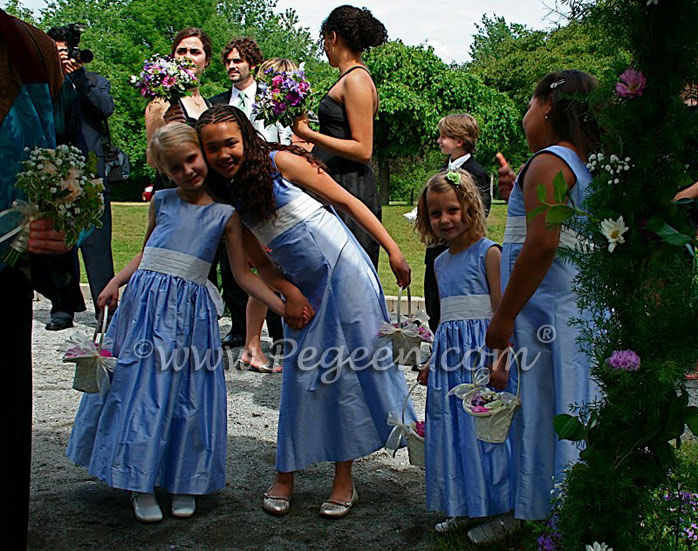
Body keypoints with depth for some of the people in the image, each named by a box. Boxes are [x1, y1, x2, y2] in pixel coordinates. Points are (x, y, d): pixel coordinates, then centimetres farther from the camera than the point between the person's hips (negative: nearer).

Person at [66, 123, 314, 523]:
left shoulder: (224, 213, 3)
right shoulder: (162, 202, 8)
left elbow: (243, 273, 3)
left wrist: (283, 306, -6)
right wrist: (115, 283, 7)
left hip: (192, 309, -1)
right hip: (147, 302, 1)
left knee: (190, 395, 3)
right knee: (142, 388, -1)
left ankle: (184, 483, 19)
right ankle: (141, 485, 12)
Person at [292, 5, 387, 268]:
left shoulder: (356, 79, -11)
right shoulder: (351, 78, 17)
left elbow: (362, 150, -16)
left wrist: (309, 134, -18)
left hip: (348, 188, -9)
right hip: (336, 185, 9)